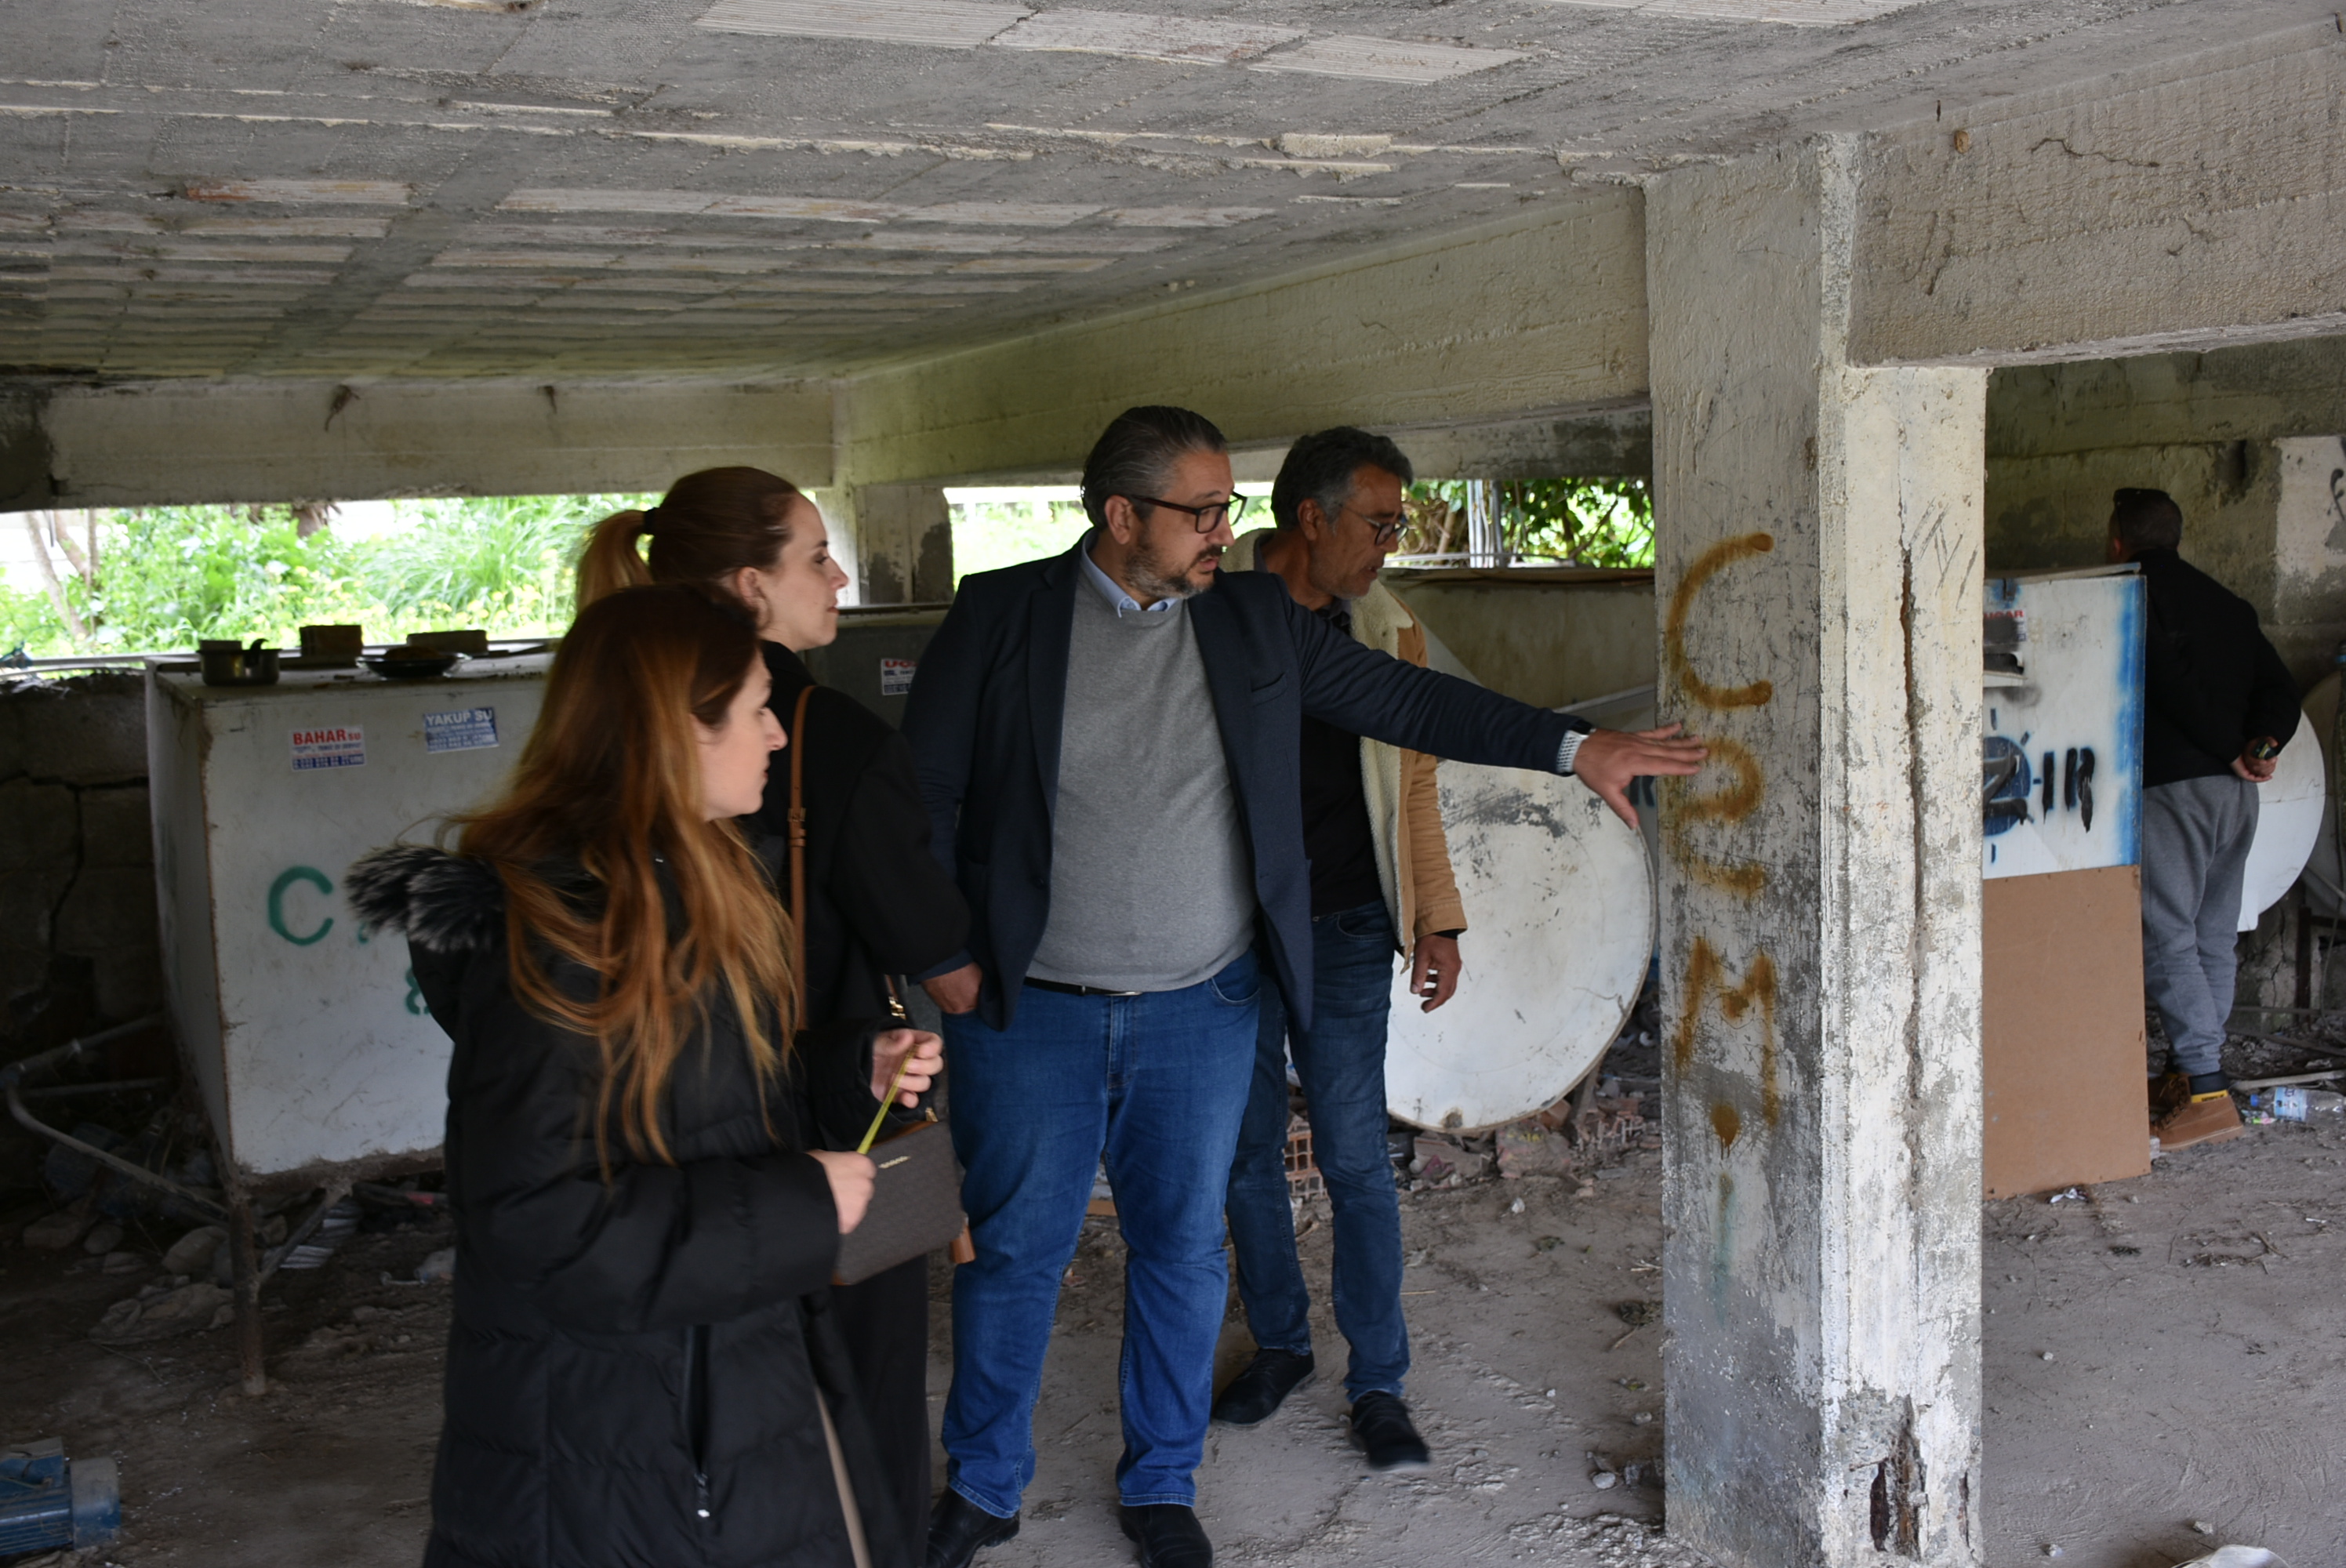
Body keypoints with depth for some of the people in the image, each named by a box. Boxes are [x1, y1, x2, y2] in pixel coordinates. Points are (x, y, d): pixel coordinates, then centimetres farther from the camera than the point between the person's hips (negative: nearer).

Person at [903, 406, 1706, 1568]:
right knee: (1015, 1251, 8)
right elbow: (923, 791, -2)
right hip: (1030, 1009, -2)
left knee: (1183, 1250, 12)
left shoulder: (1254, 619, 4)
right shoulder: (1002, 613, -5)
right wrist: (940, 955, -6)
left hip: (1202, 1012, 3)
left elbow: (1399, 699, 6)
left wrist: (1572, 747, 1)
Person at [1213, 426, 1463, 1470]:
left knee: (1355, 1158, 1)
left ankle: (1378, 1385, 14)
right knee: (1248, 1152, 11)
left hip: (1342, 932, 1)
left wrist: (1438, 922, 6)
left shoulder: (1389, 633, 5)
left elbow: (1412, 788, 11)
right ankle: (1279, 1345, 31)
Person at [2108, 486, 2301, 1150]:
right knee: (2214, 936, 13)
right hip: (2237, 794, 8)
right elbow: (2279, 687, 7)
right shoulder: (2227, 603, 18)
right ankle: (2194, 1073, 21)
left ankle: (2208, 1093, -11)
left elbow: (2176, 686, -18)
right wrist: (2263, 743, -7)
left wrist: (2231, 752, -12)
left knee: (2167, 937, -7)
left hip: (2172, 786, -8)